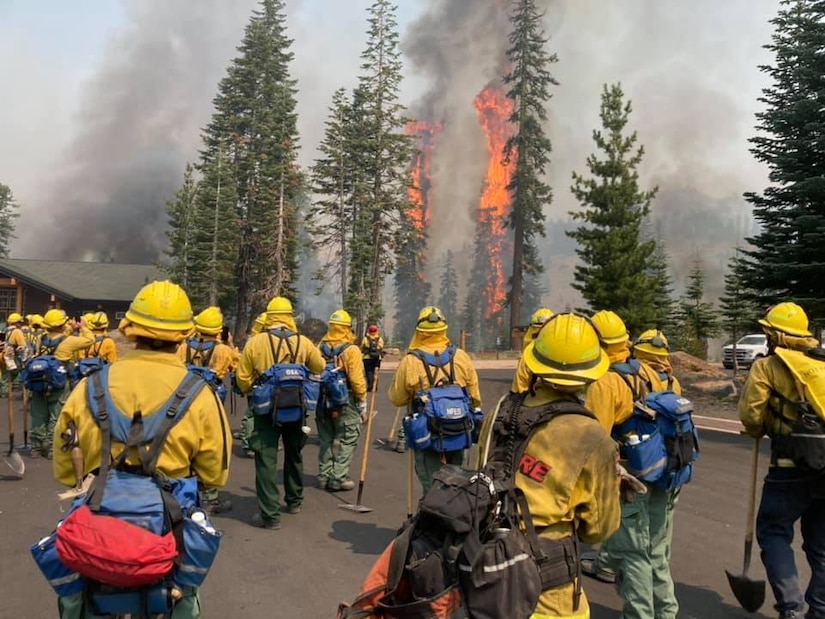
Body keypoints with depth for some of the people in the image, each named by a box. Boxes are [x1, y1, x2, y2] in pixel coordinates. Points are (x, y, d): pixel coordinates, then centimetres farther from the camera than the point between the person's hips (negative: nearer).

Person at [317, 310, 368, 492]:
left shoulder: (320, 347, 2)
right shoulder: (351, 350, -14)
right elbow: (357, 380, -16)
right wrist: (363, 404, -6)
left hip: (323, 401, 6)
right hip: (345, 402, -6)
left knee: (326, 439, 17)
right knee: (347, 440, 4)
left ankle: (324, 476, 25)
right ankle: (338, 479, 3)